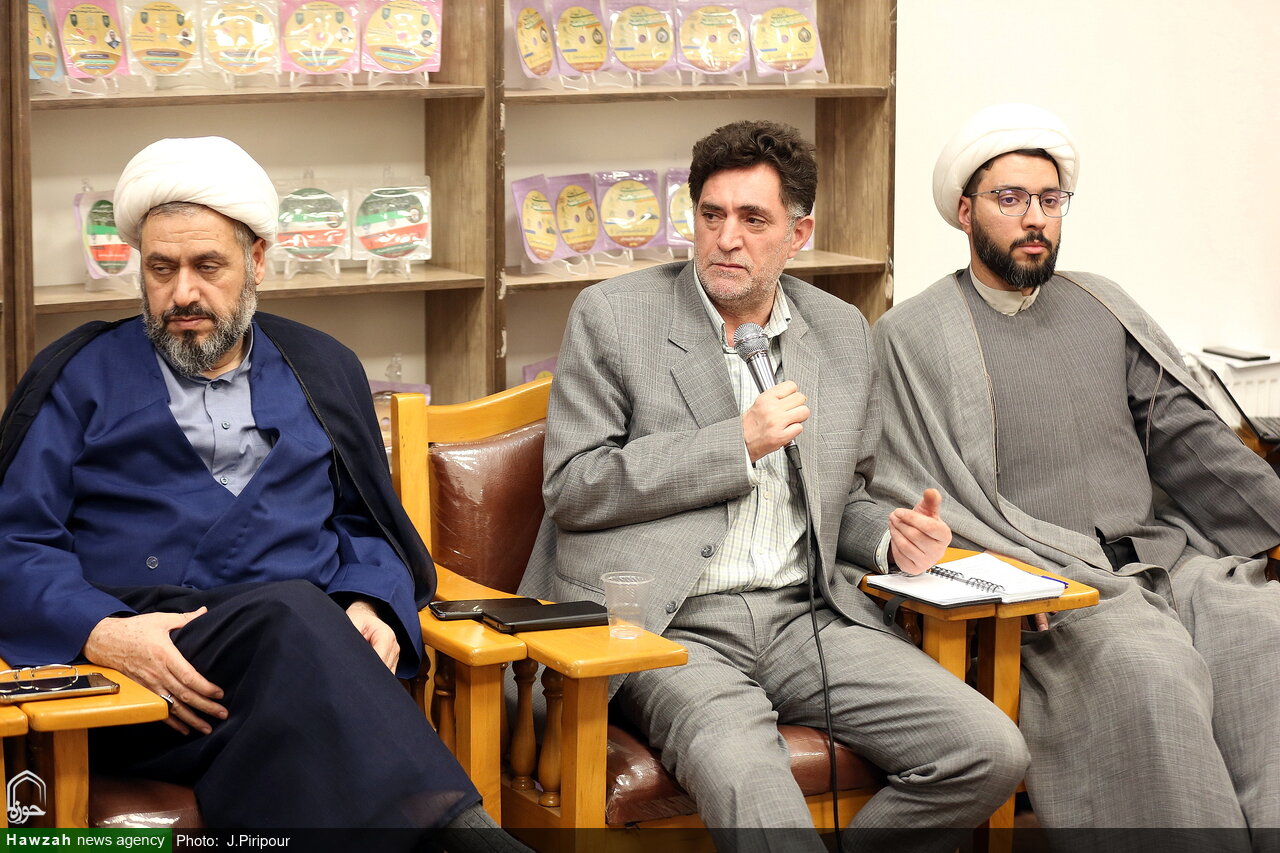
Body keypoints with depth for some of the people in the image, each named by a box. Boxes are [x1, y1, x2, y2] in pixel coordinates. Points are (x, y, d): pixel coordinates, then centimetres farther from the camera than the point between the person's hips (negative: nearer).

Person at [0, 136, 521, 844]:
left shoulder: (321, 371, 26)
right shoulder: (80, 375, 16)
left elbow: (364, 521, 26)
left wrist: (370, 605, 1)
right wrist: (100, 630, -14)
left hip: (302, 646, 3)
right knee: (287, 615, -39)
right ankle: (443, 821, -50)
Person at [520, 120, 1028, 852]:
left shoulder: (844, 332, 17)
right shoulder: (612, 316, 3)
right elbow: (572, 488, -4)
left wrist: (889, 537, 3)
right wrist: (738, 444, -9)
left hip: (806, 618, 5)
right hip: (669, 623, -5)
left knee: (992, 753, -14)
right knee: (743, 767, -38)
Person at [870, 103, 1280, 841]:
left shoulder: (1101, 308, 21)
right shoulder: (913, 336, 6)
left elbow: (1189, 435, 18)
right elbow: (906, 499, -2)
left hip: (1163, 554, 5)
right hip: (1042, 586, -5)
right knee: (1152, 668, -34)